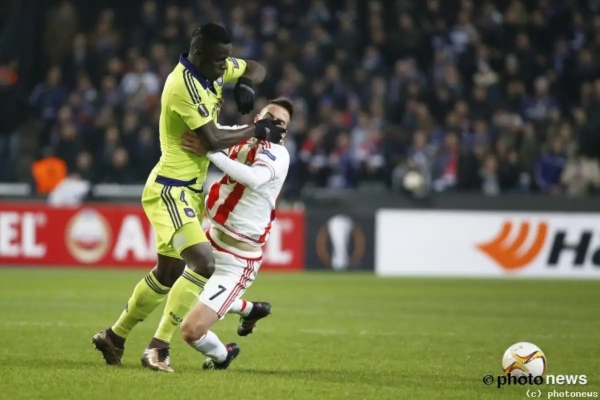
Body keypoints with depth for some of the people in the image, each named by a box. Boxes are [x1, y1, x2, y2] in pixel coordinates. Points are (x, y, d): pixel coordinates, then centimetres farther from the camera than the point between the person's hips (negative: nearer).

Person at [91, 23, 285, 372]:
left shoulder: (214, 69, 6)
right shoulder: (185, 84, -21)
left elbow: (255, 68, 22)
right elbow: (212, 139, -24)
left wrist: (246, 84, 0)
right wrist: (256, 131, -14)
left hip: (189, 191, 10)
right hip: (170, 191, -10)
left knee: (169, 273, 17)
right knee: (204, 264, -22)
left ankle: (115, 337, 31)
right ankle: (159, 347, -18)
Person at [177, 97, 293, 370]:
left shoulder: (277, 155, -16)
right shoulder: (241, 141, 5)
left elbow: (254, 178, -38)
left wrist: (209, 151, -37)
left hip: (236, 263, -9)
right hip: (211, 245, 9)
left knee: (191, 331, -15)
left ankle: (221, 356, 19)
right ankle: (251, 309, 50)